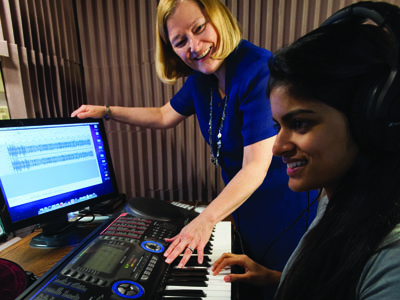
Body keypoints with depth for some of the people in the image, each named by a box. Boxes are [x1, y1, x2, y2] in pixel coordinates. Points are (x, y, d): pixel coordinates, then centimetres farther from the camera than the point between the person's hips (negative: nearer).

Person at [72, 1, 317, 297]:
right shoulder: (201, 78, -2)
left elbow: (255, 168, -30)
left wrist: (206, 220, -37)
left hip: (283, 204, -6)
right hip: (243, 201, 7)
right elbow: (165, 116, 11)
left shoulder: (259, 71, -26)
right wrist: (106, 111, 12)